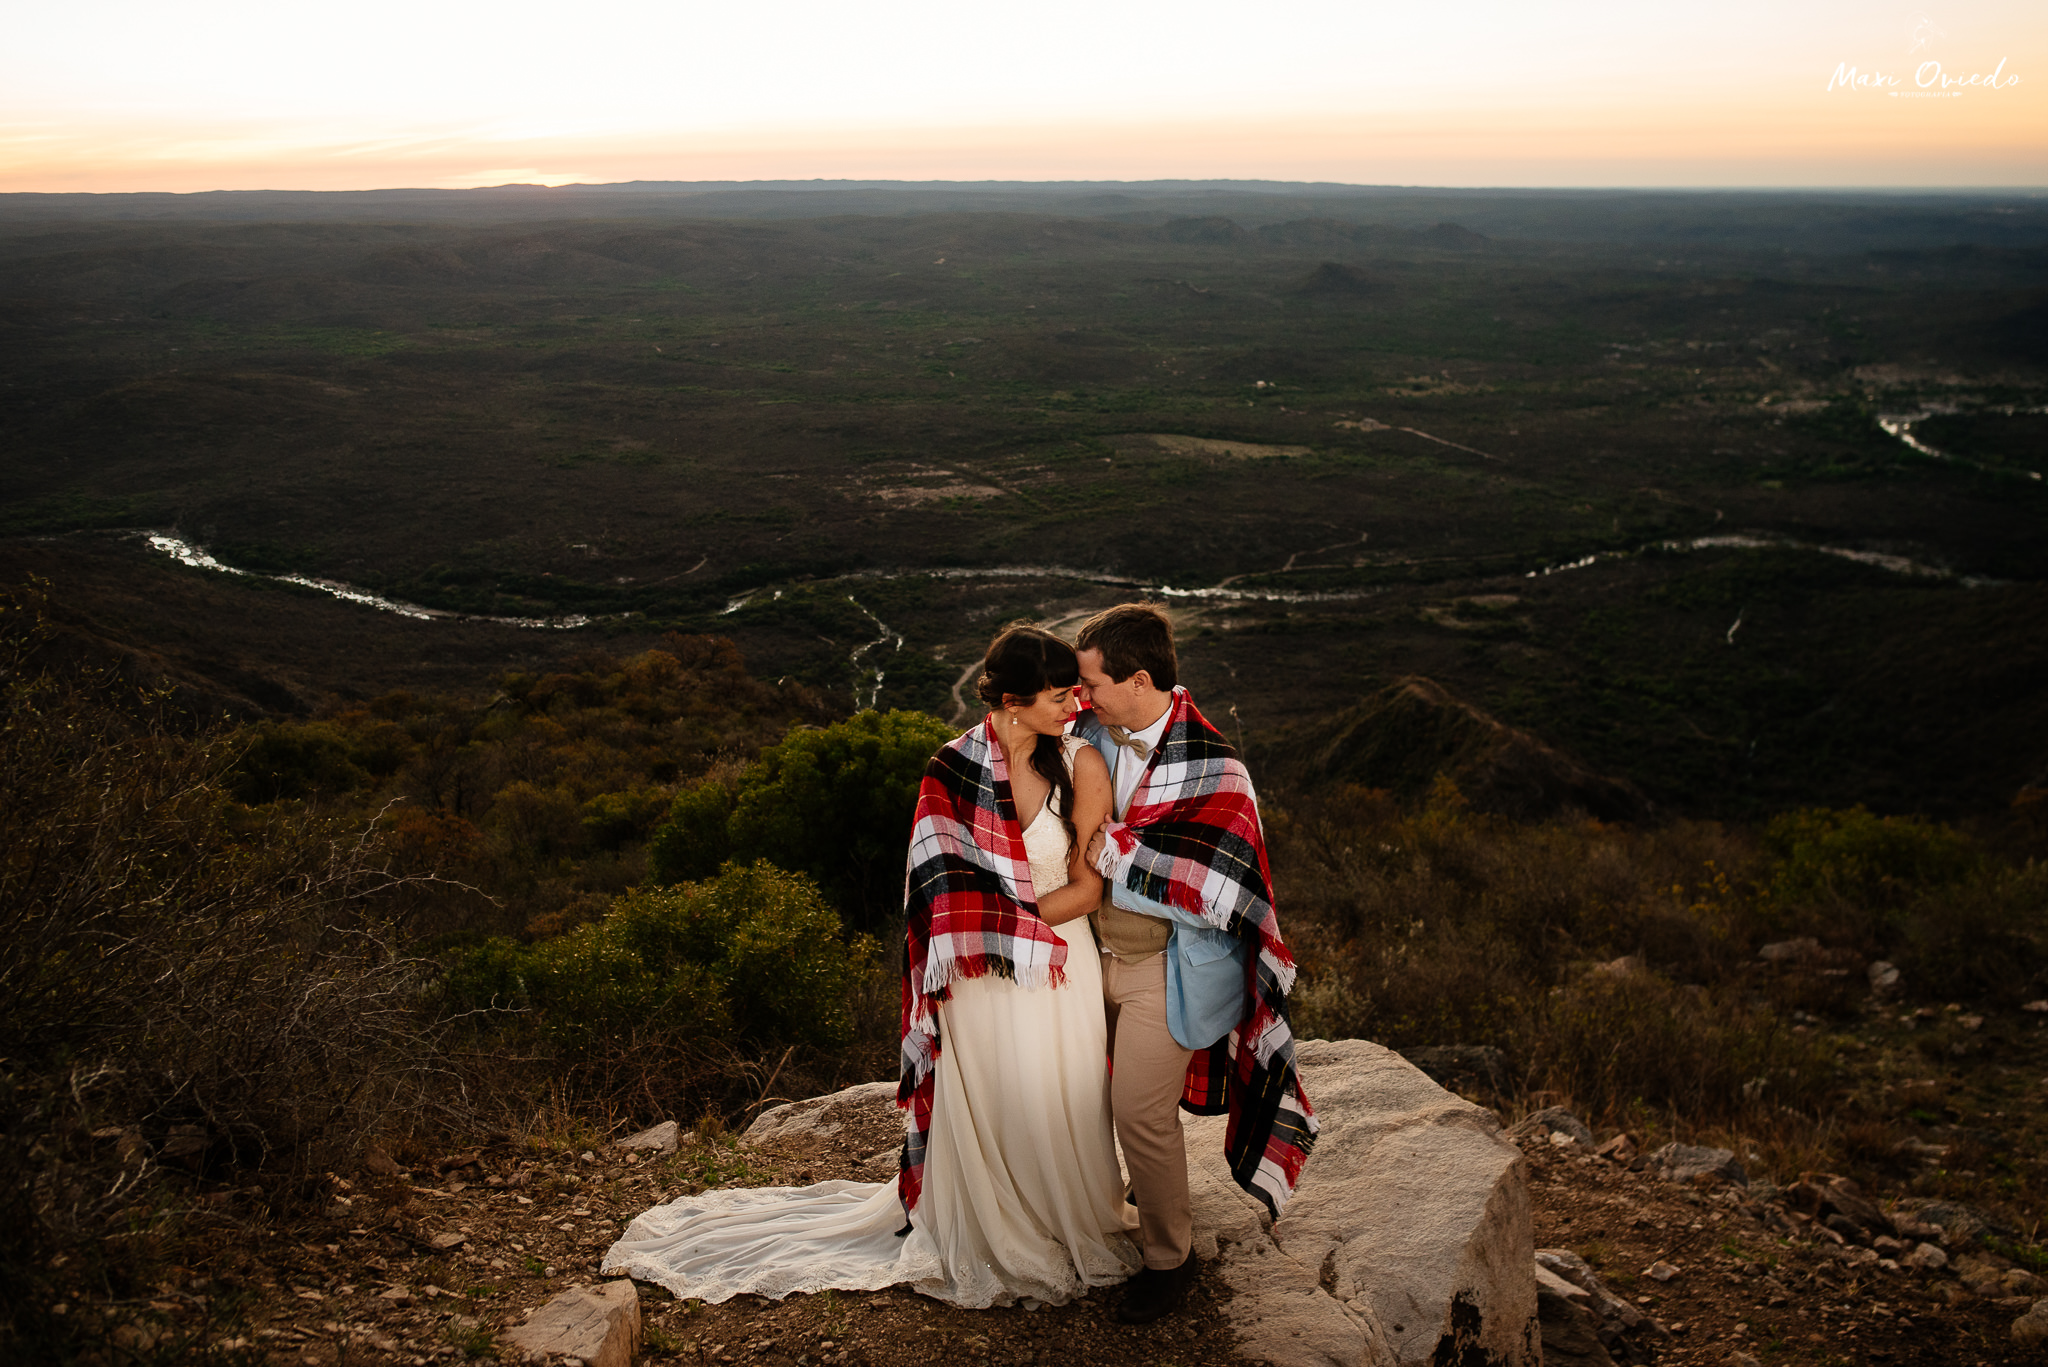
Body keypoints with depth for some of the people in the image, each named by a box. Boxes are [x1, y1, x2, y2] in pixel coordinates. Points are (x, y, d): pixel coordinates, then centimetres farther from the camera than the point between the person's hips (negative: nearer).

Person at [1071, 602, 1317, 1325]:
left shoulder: (1211, 768, -24)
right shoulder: (1096, 731, -5)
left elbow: (1215, 893, -29)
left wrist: (1113, 850, -24)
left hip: (1167, 967, -6)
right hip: (1101, 952, 6)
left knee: (1141, 1110, -2)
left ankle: (1170, 1258, 19)